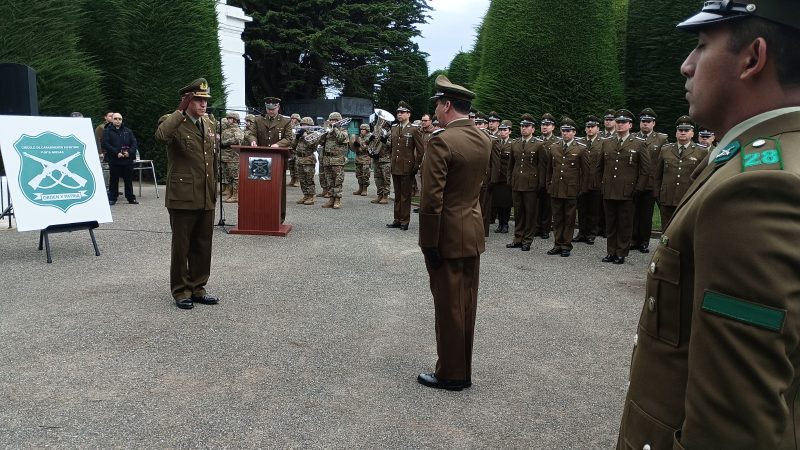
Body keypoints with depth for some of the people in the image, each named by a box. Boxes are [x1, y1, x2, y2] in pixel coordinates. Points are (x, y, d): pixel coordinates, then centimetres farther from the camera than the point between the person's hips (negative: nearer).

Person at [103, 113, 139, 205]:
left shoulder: (127, 131, 13)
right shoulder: (107, 131, 4)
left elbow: (134, 143, 7)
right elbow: (106, 144, -7)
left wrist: (129, 152, -10)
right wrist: (116, 153, -17)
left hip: (128, 159, 3)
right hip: (114, 160, -3)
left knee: (129, 180, 8)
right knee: (113, 180, 2)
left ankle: (131, 198, 15)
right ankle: (112, 198, 10)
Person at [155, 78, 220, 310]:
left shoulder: (210, 125, 14)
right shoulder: (173, 122, -7)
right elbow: (161, 136, -32)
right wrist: (180, 111, -27)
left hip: (206, 197, 6)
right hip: (183, 197, -6)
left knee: (203, 245, 12)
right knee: (181, 245, 5)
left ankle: (197, 288, 24)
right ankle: (180, 291, 17)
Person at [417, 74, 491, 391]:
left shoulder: (441, 141, -19)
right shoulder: (484, 140, 6)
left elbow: (431, 200, -21)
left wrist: (429, 244, -15)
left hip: (447, 237, -8)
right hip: (473, 233, 8)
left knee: (449, 306, 4)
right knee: (466, 304, 15)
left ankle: (451, 374, 17)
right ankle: (463, 369, 28)